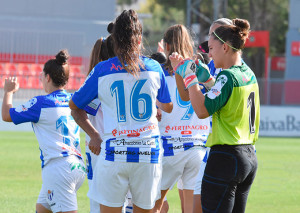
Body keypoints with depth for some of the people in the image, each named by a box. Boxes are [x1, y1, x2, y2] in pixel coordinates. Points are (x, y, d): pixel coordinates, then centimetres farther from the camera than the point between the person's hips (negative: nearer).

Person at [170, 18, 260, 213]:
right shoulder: (249, 75, 11)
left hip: (225, 159, -9)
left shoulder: (228, 76, -16)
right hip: (249, 157, 9)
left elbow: (202, 110, -20)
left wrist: (190, 78, -12)